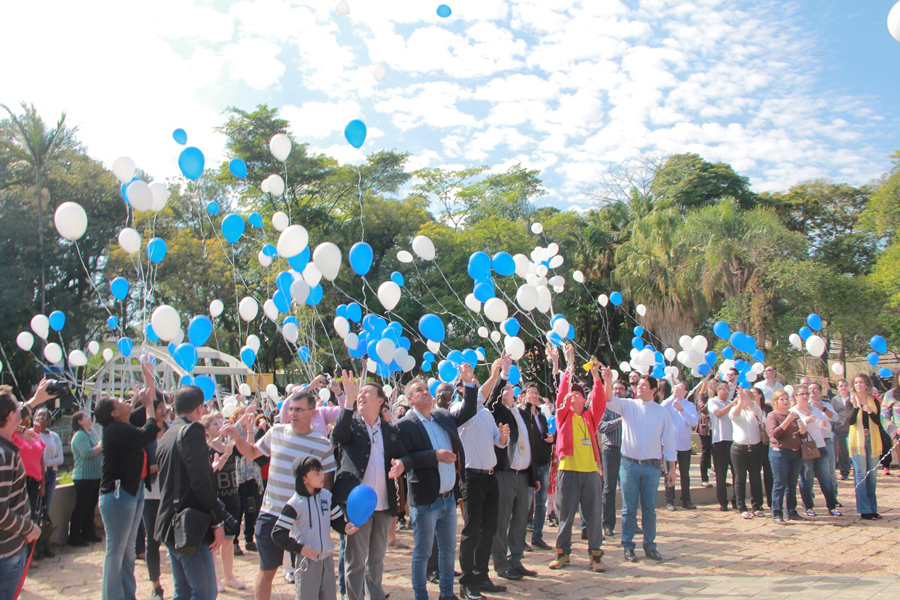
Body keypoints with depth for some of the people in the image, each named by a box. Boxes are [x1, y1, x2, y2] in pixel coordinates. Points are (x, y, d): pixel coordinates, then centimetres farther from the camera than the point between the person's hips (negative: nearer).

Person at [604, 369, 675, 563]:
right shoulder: (628, 405, 2)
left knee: (649, 509, 9)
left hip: (651, 466, 1)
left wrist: (672, 469, 5)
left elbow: (669, 442, 7)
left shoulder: (662, 412, 4)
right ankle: (628, 547, 15)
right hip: (629, 465, -1)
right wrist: (608, 382, -34)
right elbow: (610, 401, -16)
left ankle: (649, 546, 23)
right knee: (629, 509, 5)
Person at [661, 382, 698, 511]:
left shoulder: (690, 405, 6)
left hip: (685, 445, 2)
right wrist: (673, 396, -19)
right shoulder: (668, 403, 4)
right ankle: (669, 501, 9)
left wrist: (681, 410, -18)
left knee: (685, 474, 8)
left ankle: (686, 500, 17)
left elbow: (694, 422, -9)